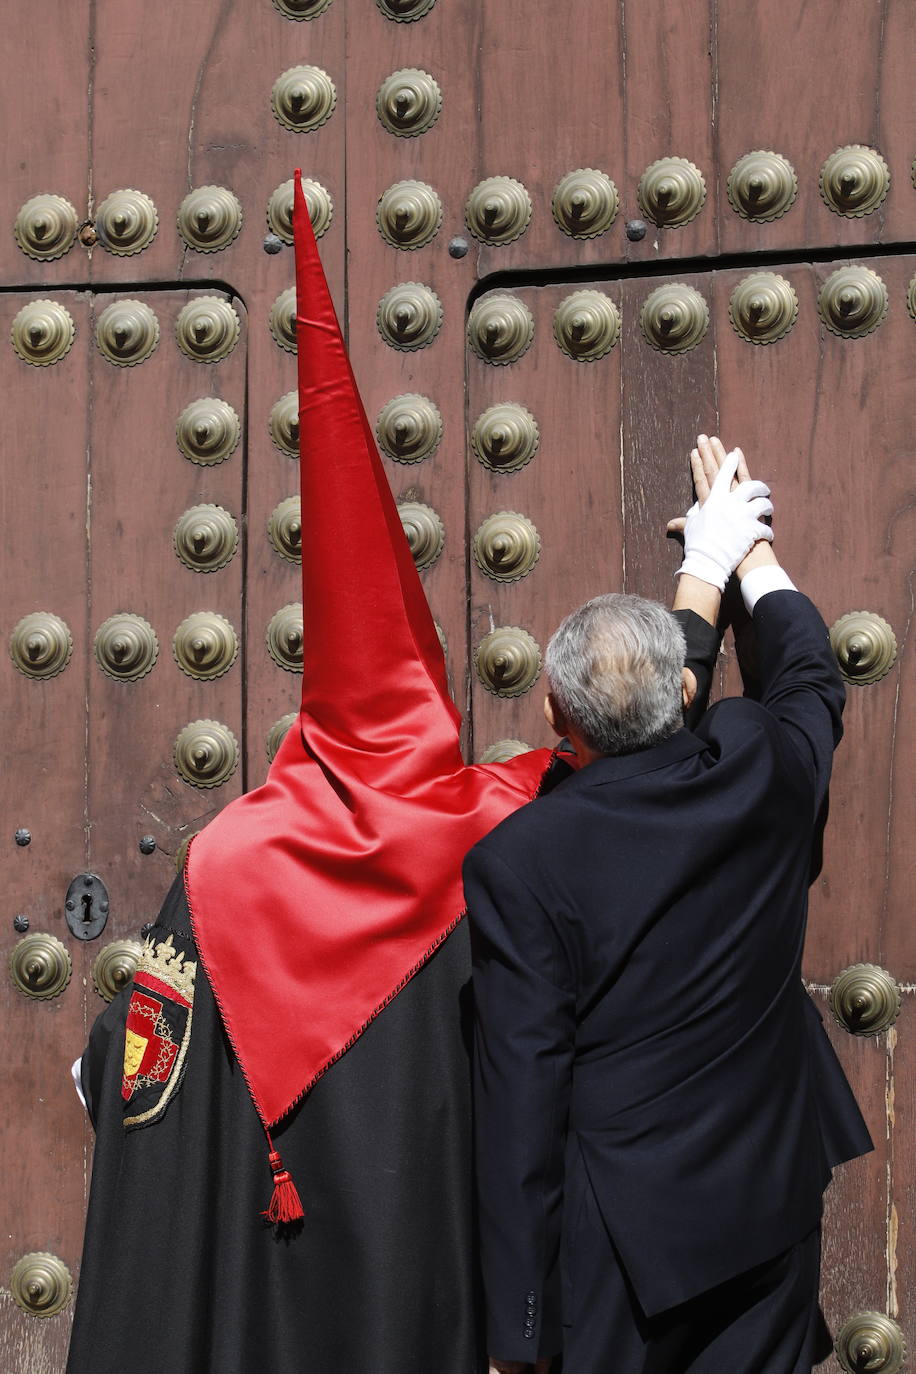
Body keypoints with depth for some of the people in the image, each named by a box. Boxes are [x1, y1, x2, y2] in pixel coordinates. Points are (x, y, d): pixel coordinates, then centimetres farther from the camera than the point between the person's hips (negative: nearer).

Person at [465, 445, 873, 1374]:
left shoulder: (517, 861, -19)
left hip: (628, 1224, -4)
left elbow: (520, 1096, -18)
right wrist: (745, 548, 35)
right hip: (778, 1196, 4)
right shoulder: (767, 767, -8)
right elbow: (811, 675, 19)